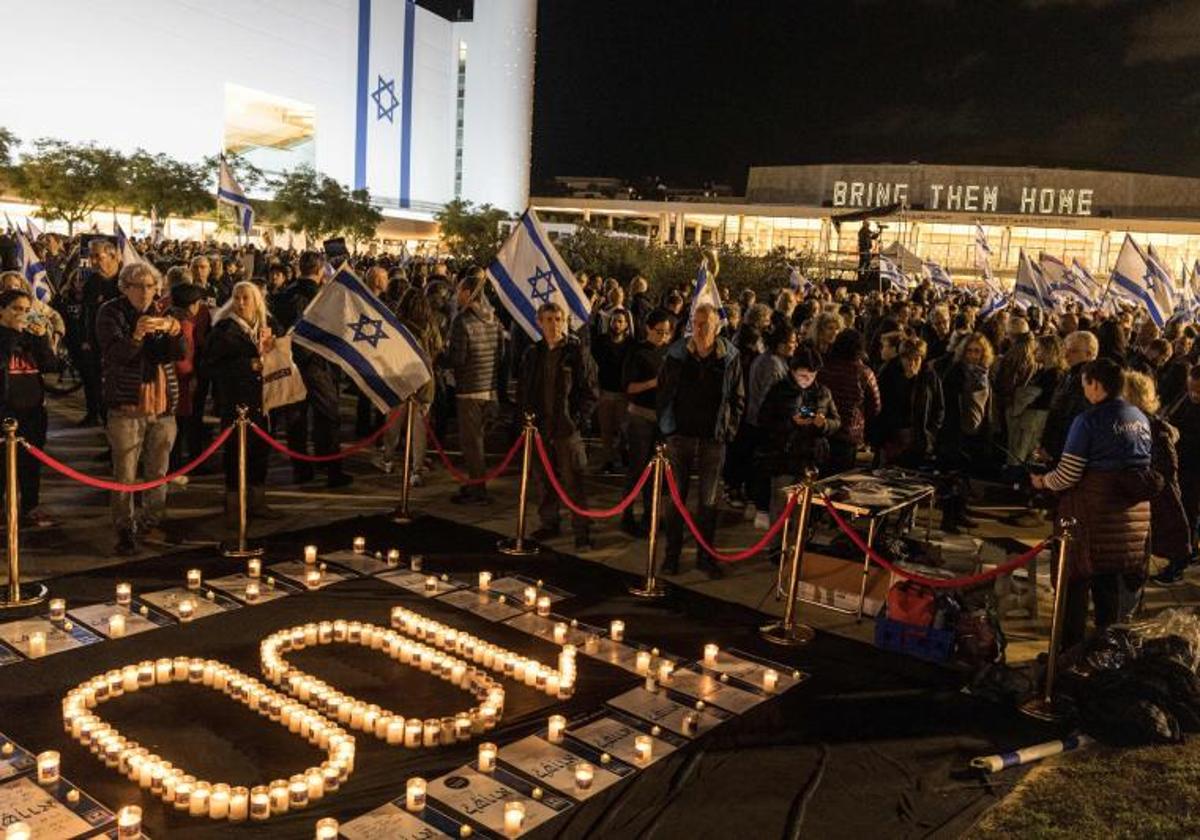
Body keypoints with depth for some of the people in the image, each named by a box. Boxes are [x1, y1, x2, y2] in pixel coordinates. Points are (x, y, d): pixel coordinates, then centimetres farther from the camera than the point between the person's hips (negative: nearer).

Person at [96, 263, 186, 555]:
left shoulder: (162, 314, 9)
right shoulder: (111, 312, -4)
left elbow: (180, 353, -4)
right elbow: (114, 355, -17)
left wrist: (173, 330, -24)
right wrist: (136, 336, -36)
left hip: (163, 405, 4)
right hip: (127, 406, -4)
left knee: (158, 472, 12)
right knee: (125, 474, -4)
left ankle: (152, 523, 26)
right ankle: (125, 530, 6)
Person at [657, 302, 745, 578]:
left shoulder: (729, 358, -2)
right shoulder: (676, 355, -2)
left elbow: (738, 400, 6)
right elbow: (663, 393, 6)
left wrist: (729, 431, 0)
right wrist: (666, 427, 2)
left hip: (713, 440, 0)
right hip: (680, 437, 0)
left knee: (709, 501, 8)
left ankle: (705, 555, 21)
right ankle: (672, 554, 18)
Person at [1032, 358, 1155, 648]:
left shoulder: (1088, 421, -14)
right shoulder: (1141, 418, 9)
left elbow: (1067, 476, -15)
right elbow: (1137, 465, 17)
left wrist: (1043, 481, 4)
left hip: (1093, 511, -6)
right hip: (1134, 512, 7)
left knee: (1077, 578, 5)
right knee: (1110, 577, 17)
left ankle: (1069, 648, 11)